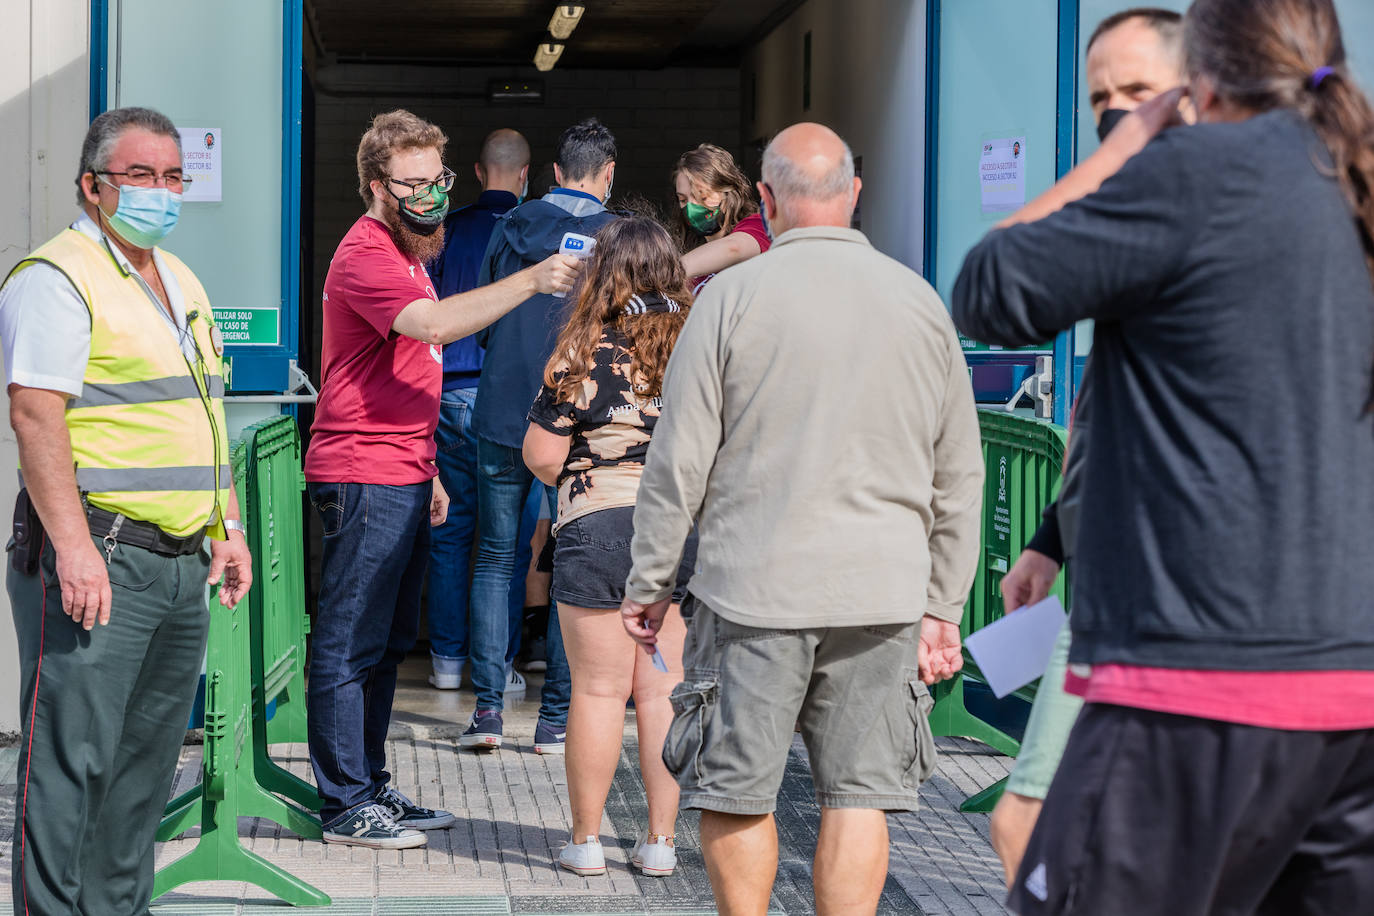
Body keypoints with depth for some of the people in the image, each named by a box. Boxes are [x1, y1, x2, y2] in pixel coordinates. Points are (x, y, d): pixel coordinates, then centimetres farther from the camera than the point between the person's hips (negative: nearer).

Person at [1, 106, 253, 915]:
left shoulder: (180, 281, 20)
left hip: (182, 559, 9)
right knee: (72, 756, -8)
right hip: (98, 556, -9)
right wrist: (72, 547, -24)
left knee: (148, 756, 12)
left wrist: (227, 528, 19)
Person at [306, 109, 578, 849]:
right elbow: (432, 324, -31)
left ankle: (372, 788, 22)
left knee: (387, 642, 14)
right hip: (362, 478, -10)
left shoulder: (405, 249, 21)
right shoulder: (366, 253, -12)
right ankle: (345, 805, -1)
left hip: (402, 478, 10)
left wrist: (427, 471, 25)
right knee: (350, 643, -5)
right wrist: (530, 281, -35)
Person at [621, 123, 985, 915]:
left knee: (737, 792, 10)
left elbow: (679, 462, -3)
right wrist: (944, 607, 17)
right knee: (858, 797, 7)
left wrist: (650, 583, 7)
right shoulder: (920, 302, 6)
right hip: (883, 591, 3)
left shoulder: (733, 296, -4)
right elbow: (959, 476, 10)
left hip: (754, 587, -2)